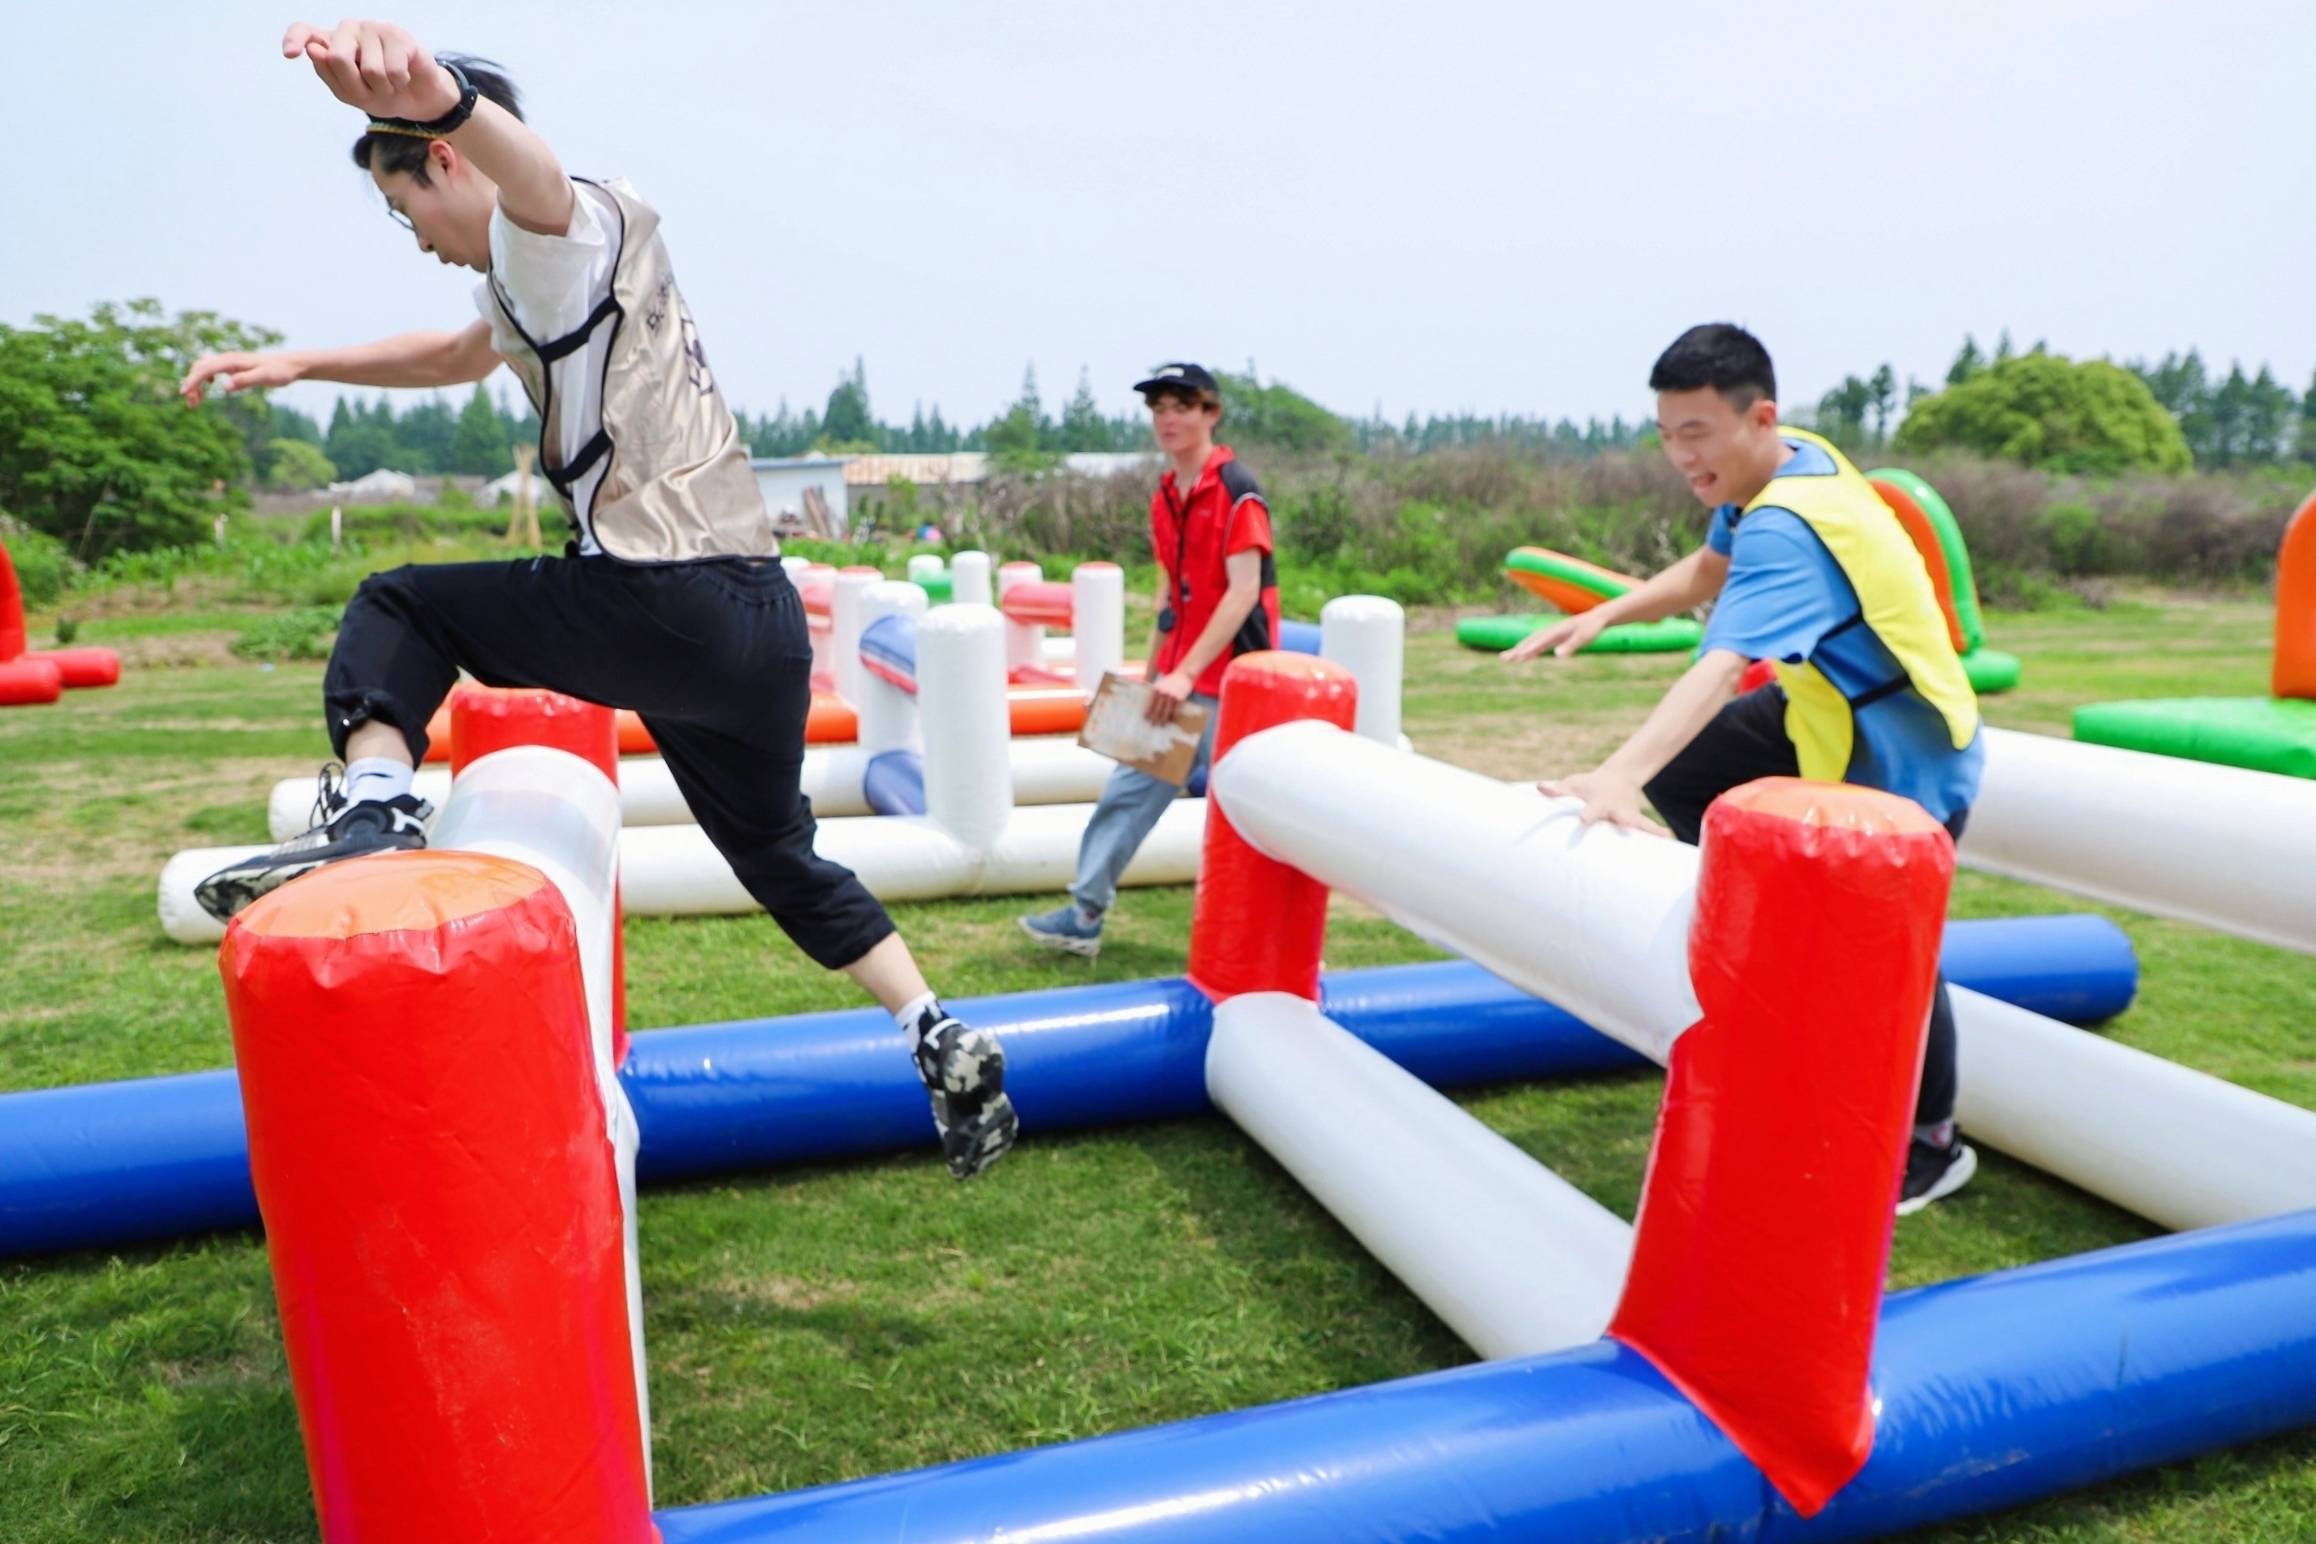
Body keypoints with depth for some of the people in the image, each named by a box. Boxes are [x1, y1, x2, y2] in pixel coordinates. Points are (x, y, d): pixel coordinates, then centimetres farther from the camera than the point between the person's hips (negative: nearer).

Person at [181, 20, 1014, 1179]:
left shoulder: (565, 234, -2)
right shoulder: (542, 275, 30)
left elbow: (532, 170, -29)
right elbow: (457, 356, 47)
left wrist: (436, 91, -51)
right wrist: (298, 365, 42)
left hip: (666, 606, -10)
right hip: (764, 621, 10)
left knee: (397, 608, 9)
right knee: (777, 854, 20)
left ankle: (374, 803, -13)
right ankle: (946, 1047, 19)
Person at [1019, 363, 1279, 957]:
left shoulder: (1237, 491, -14)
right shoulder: (1165, 495, 10)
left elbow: (1245, 590, -21)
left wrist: (1186, 674, -25)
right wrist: (1153, 674, 16)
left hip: (1229, 676, -8)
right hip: (1178, 674, 8)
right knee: (1133, 784, 8)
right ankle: (1085, 913, 15)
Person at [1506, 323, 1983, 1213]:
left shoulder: (1787, 530, -33)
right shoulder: (1789, 463, -4)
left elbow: (1718, 670, -47)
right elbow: (1705, 574, 11)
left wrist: (1620, 774, -59)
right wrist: (1605, 614, -4)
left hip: (1906, 763, -9)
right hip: (1833, 717, 9)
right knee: (1677, 771, 4)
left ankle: (1931, 1149, 25)